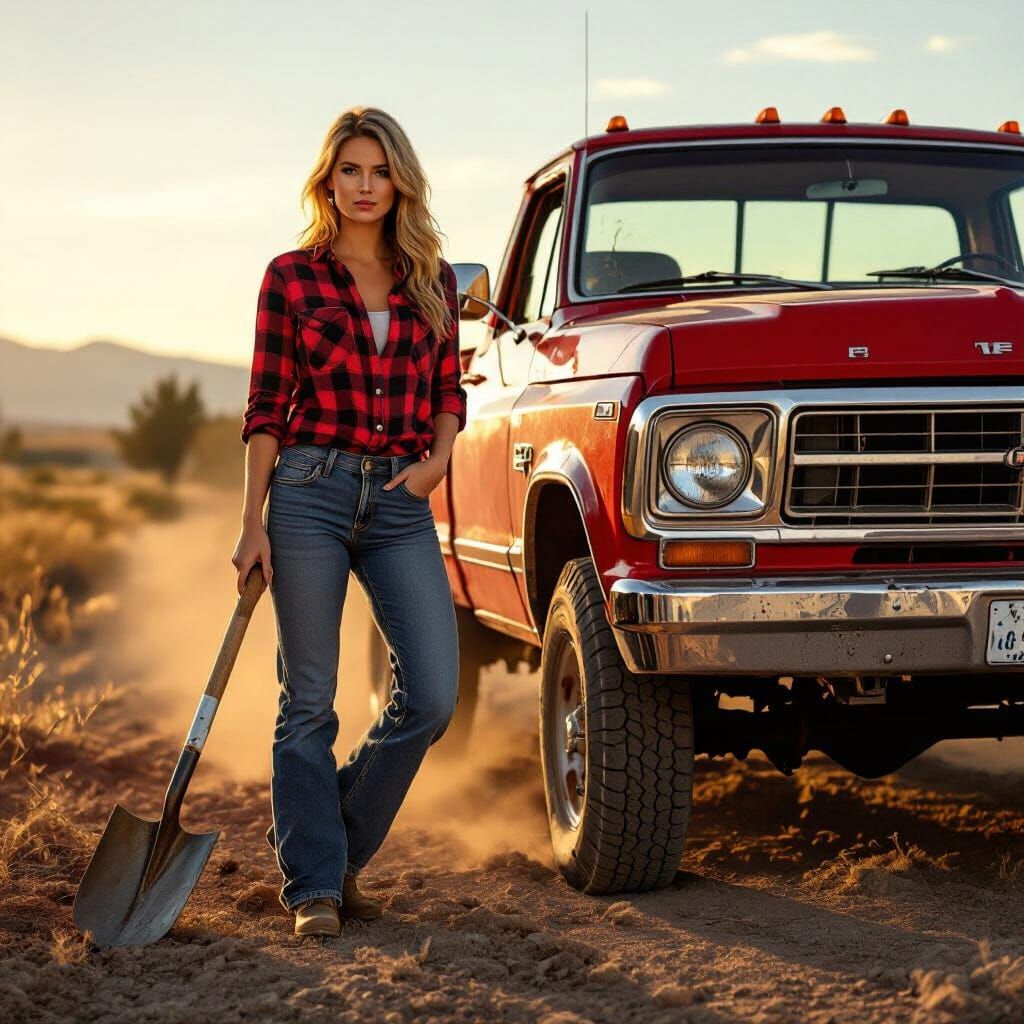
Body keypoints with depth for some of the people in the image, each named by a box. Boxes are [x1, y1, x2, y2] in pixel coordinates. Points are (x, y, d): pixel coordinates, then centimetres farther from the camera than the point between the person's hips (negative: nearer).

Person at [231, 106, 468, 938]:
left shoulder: (432, 281, 10)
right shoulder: (291, 277, 2)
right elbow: (266, 408, 1)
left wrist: (439, 455, -3)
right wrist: (253, 524, -4)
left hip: (401, 502, 3)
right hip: (310, 490, -3)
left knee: (431, 694, -6)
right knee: (310, 700, 0)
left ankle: (339, 846, 15)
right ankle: (313, 883, 10)